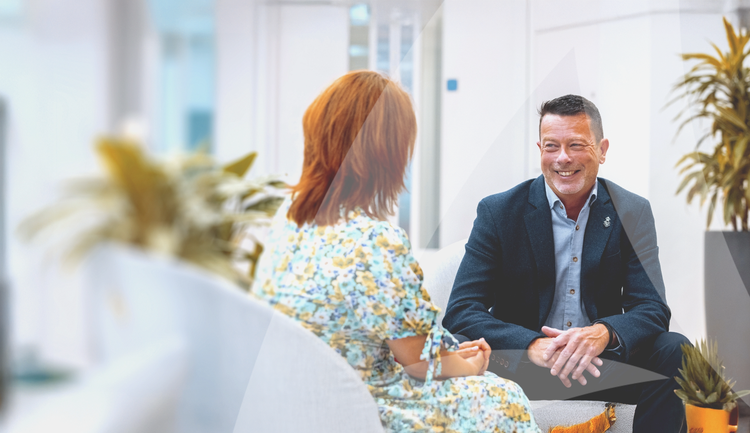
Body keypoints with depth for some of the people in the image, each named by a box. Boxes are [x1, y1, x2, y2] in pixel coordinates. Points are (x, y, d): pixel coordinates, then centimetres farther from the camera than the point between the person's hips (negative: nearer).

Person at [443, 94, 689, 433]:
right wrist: (532, 345, -32)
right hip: (519, 363, -2)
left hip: (599, 363, 2)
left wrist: (603, 333, -30)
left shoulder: (632, 212, 1)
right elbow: (460, 312, -13)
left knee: (675, 352, -24)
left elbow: (652, 309, -5)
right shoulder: (498, 212, -6)